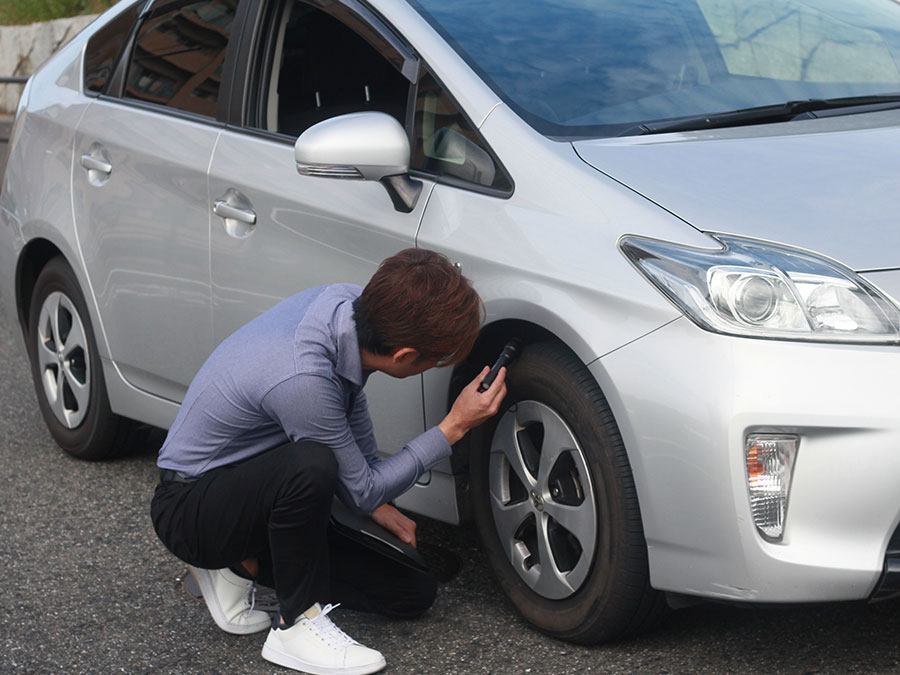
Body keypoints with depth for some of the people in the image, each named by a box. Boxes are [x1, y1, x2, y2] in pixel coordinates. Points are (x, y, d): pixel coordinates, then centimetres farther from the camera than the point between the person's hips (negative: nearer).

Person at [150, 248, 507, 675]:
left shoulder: (347, 303, -13)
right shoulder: (302, 380, -36)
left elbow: (351, 400, 10)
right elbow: (363, 491, -20)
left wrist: (376, 504, 8)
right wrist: (454, 427, -18)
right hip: (188, 508, -8)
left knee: (417, 594, 3)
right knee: (311, 464, -40)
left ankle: (247, 563, 10)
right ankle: (296, 624, -20)